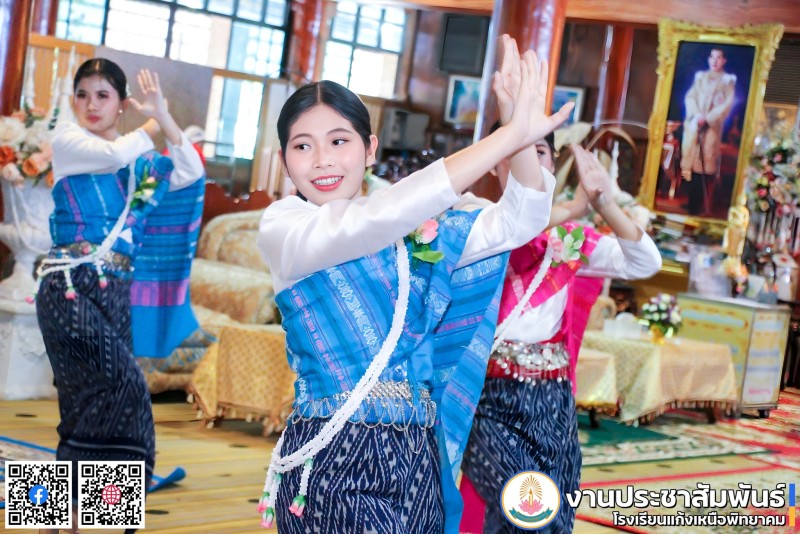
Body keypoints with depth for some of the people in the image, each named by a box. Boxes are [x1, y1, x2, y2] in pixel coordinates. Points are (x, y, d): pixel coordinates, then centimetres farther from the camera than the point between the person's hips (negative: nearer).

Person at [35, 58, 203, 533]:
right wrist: (152, 126, 1)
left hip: (115, 294, 6)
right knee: (122, 385, -19)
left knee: (92, 404, 6)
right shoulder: (67, 140, 1)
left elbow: (193, 172, 1)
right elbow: (114, 154, -16)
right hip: (70, 287, -6)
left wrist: (164, 116, -6)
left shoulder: (140, 160, 14)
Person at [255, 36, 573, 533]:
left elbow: (516, 222, 3)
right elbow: (383, 215, -22)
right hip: (335, 461, -5)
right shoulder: (283, 230, -6)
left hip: (418, 460, 5)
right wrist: (512, 134, -23)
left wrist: (523, 142, -17)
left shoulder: (415, 234, 9)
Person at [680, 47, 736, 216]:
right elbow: (690, 97, 7)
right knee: (692, 160, -2)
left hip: (713, 126, -3)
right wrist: (696, 115, -11)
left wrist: (707, 118, -13)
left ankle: (698, 205, -5)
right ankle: (692, 203, 2)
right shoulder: (700, 77, 16)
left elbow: (727, 104, -2)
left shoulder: (728, 80, 7)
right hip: (694, 124, 3)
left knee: (707, 162, -7)